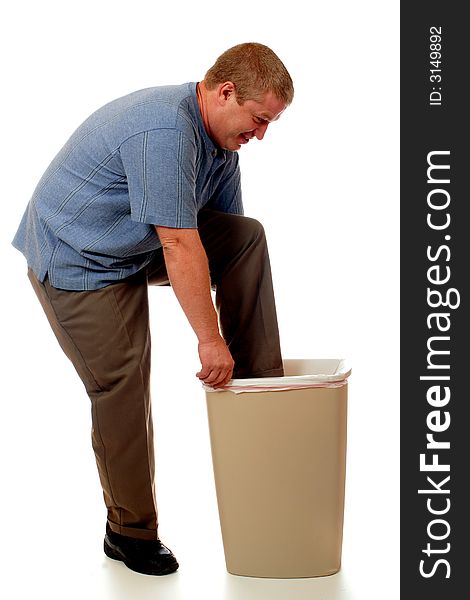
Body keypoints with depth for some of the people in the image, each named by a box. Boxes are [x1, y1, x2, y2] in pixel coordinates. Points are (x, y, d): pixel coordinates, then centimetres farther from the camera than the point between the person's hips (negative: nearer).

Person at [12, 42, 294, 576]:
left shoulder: (221, 141, 1)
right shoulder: (164, 130, -31)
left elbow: (227, 238, 4)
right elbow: (179, 245, -32)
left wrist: (240, 339, 1)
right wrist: (210, 338, -27)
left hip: (136, 250, 9)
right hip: (76, 260, -8)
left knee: (249, 235, -5)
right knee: (122, 390, -7)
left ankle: (260, 385, 1)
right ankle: (130, 531, 13)